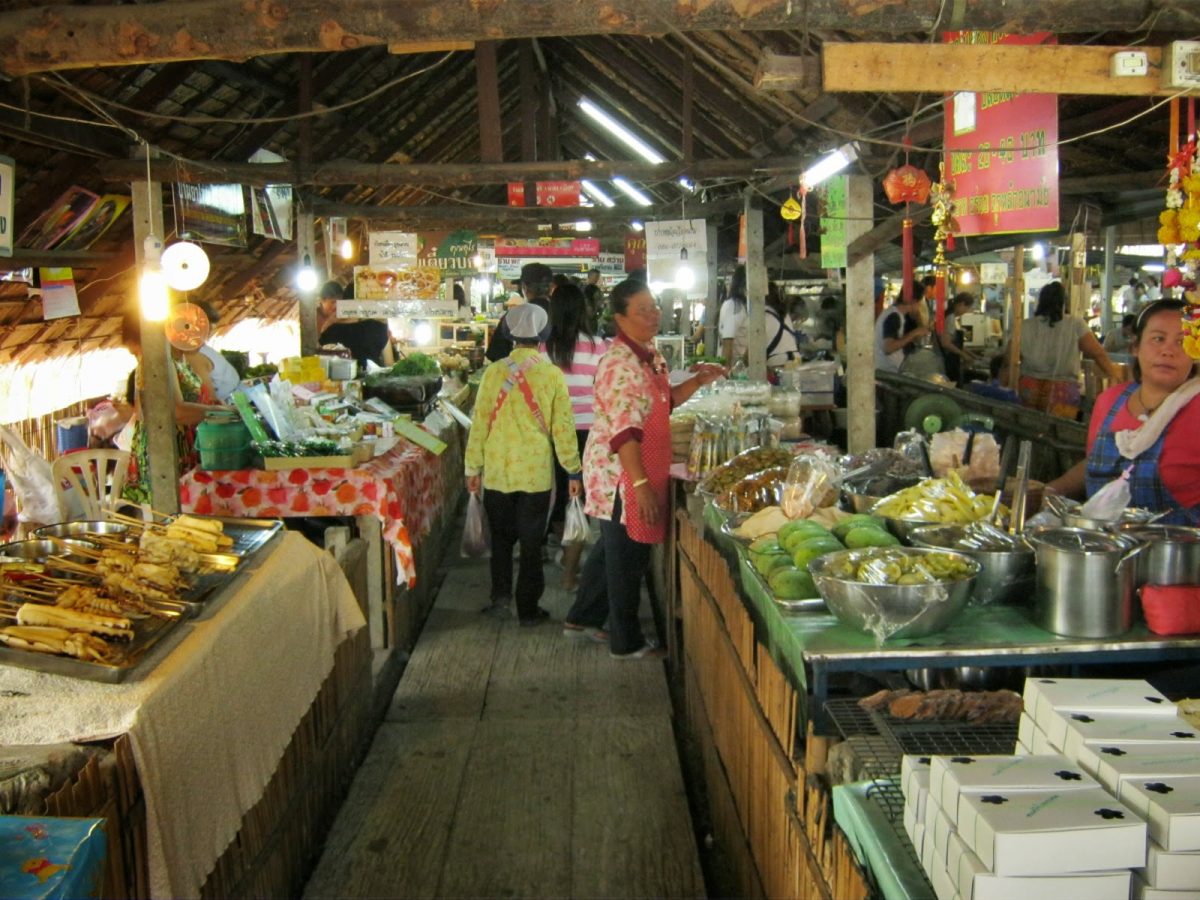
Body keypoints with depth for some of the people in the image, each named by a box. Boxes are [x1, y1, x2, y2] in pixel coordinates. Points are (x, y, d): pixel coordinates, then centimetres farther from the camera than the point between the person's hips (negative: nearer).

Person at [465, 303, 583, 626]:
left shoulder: (495, 371, -6)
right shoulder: (552, 375, -8)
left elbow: (480, 422, -3)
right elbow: (563, 427, -4)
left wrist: (473, 467, 7)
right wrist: (573, 472, 5)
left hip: (498, 471, 1)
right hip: (537, 474, -1)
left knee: (501, 537, 18)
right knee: (531, 544, 9)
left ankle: (501, 595, 12)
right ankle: (528, 609, 14)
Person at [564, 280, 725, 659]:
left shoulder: (648, 353, 8)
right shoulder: (620, 362, -22)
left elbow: (663, 400, 21)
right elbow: (623, 431, -27)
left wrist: (699, 381, 5)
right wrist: (641, 484, -29)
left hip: (638, 470, 10)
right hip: (621, 473, -10)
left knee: (612, 547, 22)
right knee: (628, 554, 3)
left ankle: (583, 619, 38)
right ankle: (627, 642, 19)